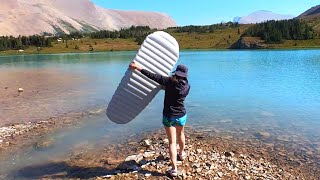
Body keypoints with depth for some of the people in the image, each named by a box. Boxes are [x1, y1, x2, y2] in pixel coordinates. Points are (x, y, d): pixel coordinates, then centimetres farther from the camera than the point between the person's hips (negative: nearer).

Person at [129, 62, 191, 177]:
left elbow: (152, 76, -21)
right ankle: (182, 154, 53)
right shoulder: (187, 86, -6)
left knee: (172, 142, 3)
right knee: (181, 134, 30)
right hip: (181, 115, 4)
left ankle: (174, 169, 3)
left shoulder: (170, 82, -18)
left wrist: (137, 67, -16)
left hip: (169, 116, -4)